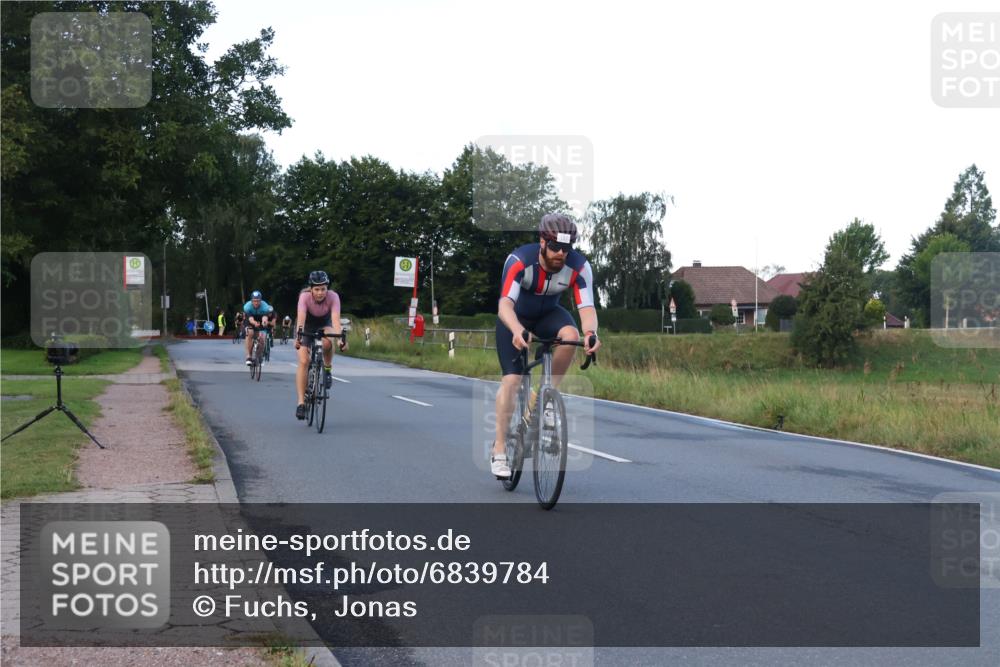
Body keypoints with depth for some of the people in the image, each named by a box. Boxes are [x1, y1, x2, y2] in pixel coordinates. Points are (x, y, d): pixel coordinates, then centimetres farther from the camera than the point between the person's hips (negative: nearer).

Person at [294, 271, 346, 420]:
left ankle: (327, 369, -6)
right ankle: (301, 403, -13)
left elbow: (335, 319, -41)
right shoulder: (305, 296, -31)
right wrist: (298, 337, -62)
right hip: (307, 325, 0)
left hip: (324, 324, 0)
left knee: (327, 342, -36)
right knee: (303, 362, -16)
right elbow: (301, 318, -45)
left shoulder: (333, 297, -30)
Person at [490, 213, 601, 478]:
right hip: (515, 318, -2)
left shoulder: (579, 266, -26)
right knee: (511, 379, -15)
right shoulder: (519, 260, -34)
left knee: (571, 335, -32)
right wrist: (517, 331, -63)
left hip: (548, 315, 2)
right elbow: (505, 303, -44)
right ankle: (499, 449, -5)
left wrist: (591, 332, -54)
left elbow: (587, 307, -32)